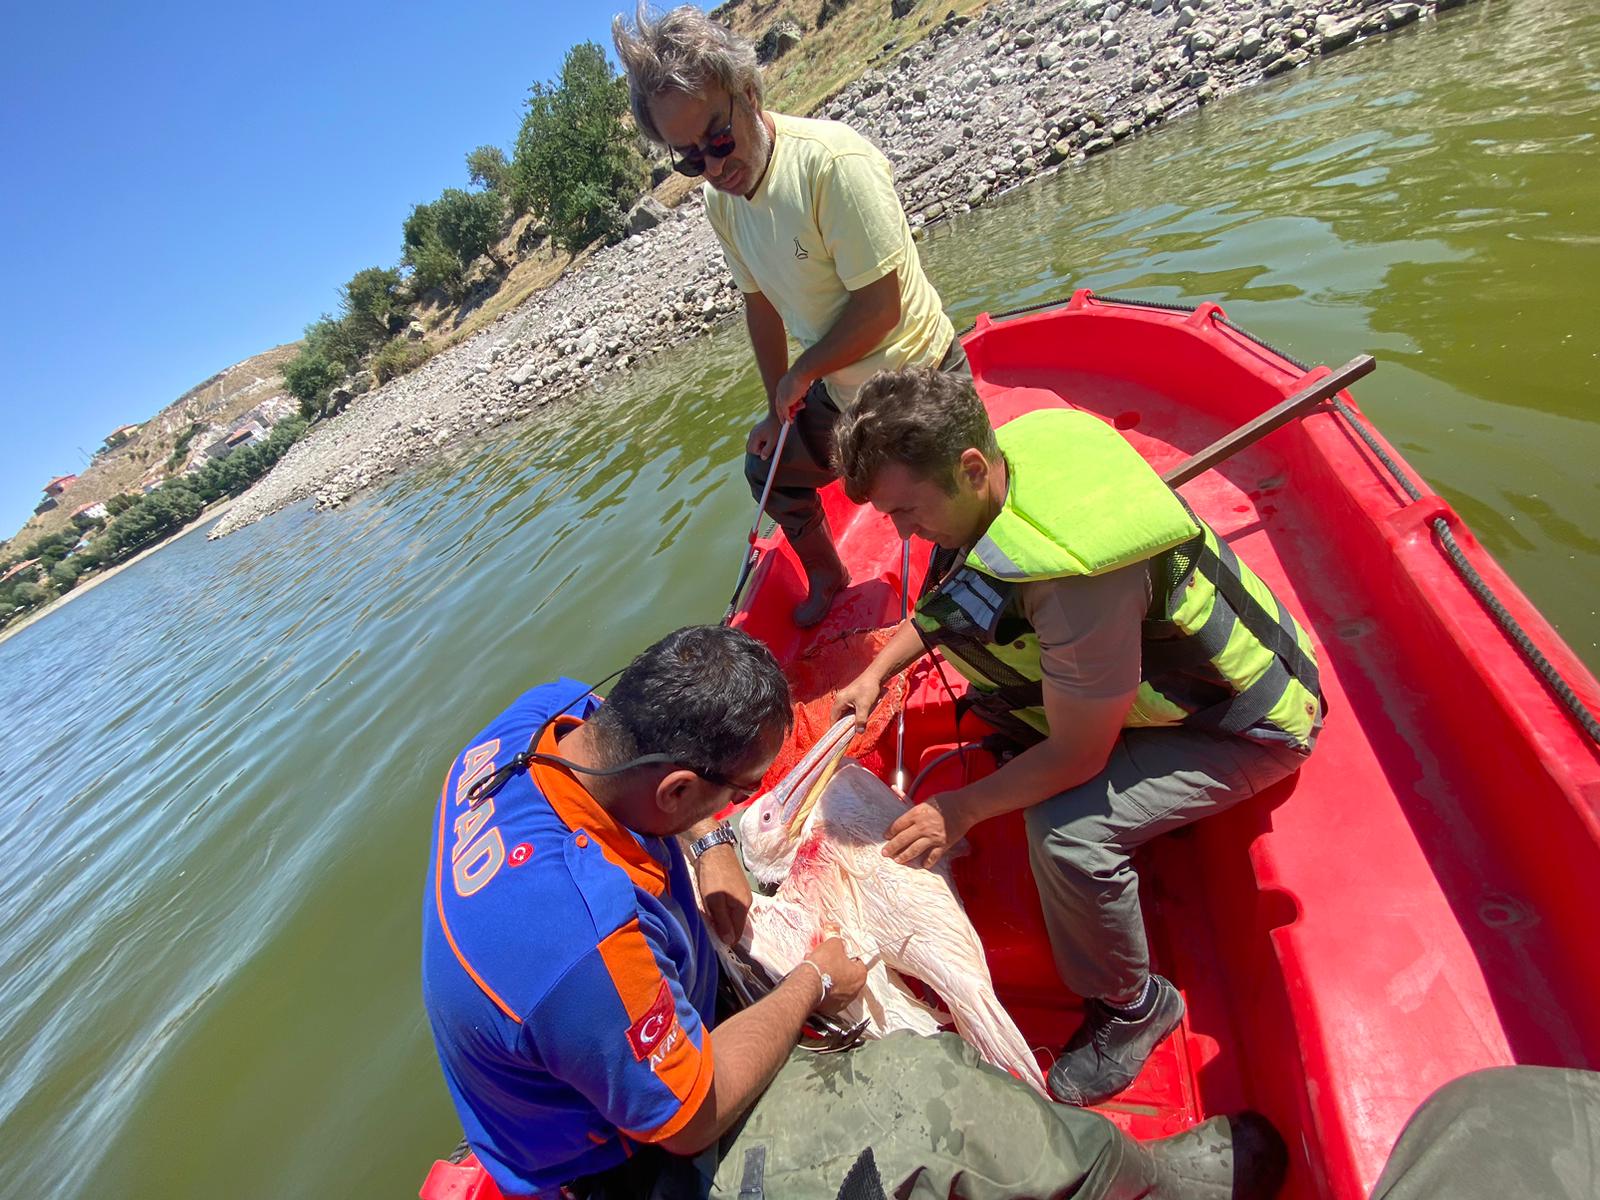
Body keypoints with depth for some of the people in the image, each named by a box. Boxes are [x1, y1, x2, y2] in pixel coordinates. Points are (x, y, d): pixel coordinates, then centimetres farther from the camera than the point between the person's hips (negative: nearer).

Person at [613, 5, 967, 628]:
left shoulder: (834, 161, -28)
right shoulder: (721, 200, -3)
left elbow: (880, 307, -28)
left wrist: (801, 373, -15)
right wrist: (779, 408, 10)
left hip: (918, 384, -8)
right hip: (837, 394, 8)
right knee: (768, 469, 22)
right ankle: (825, 576, 47)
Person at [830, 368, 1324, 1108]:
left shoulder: (1078, 581, -40)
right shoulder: (1006, 454, -13)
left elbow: (1077, 756, -27)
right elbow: (946, 600, 5)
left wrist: (963, 809, -15)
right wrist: (877, 671, -2)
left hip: (1249, 722, -8)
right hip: (1164, 661, 9)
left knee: (1066, 830, -27)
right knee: (971, 623, 7)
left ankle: (1132, 1006, 5)